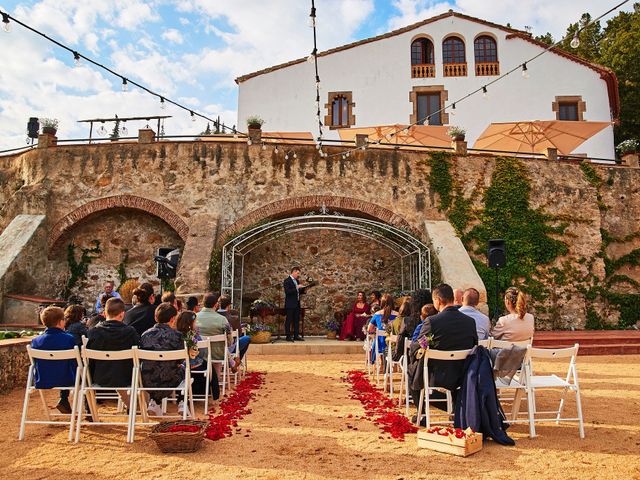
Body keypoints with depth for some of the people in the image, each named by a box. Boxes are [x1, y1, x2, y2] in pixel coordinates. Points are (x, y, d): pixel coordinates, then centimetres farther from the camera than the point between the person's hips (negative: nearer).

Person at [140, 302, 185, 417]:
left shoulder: (145, 334, -2)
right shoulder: (176, 335, -11)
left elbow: (142, 358, 9)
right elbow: (180, 360, -3)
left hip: (147, 382, 3)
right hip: (168, 382, -3)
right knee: (182, 369, 29)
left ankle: (154, 402, 23)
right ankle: (181, 404, 24)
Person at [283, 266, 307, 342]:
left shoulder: (296, 281, 16)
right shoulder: (287, 281, -10)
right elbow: (287, 292, -20)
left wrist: (303, 289, 3)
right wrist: (297, 288, -23)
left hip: (297, 304, 8)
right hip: (290, 304, -8)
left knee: (296, 320, 8)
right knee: (289, 321, -2)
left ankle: (296, 336, 13)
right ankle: (288, 337, 3)